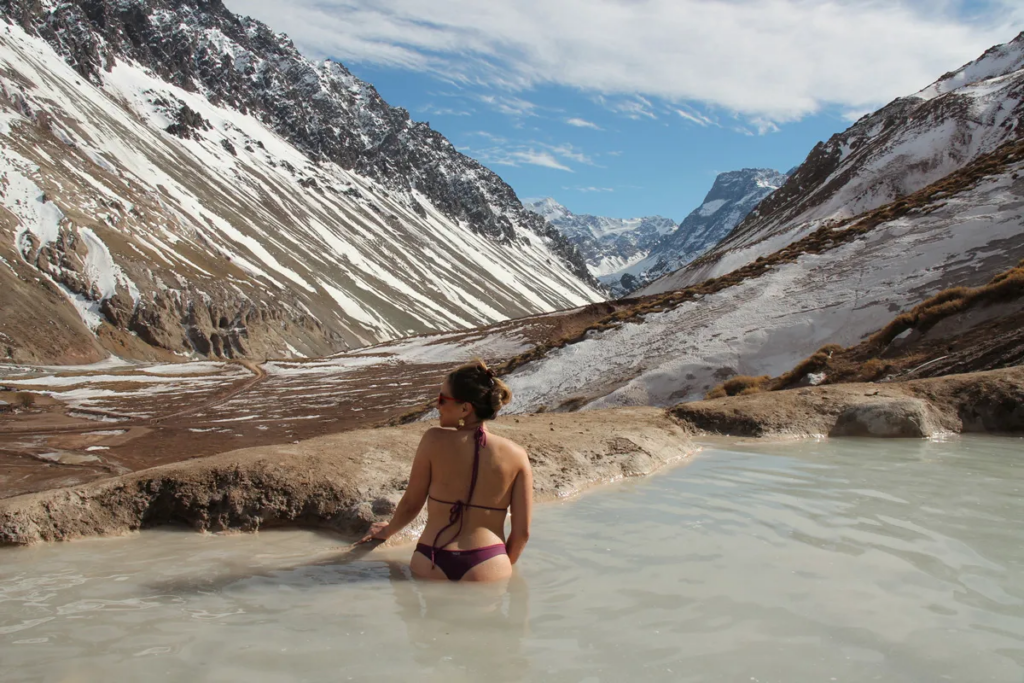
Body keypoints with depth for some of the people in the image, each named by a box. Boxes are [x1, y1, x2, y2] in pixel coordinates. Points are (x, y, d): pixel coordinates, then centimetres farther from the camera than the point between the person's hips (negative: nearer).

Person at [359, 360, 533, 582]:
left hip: (430, 564, 0)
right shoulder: (516, 456, 0)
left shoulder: (434, 440, -3)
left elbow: (411, 504, 8)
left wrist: (388, 531, 29)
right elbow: (522, 532, 3)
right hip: (487, 568, 1)